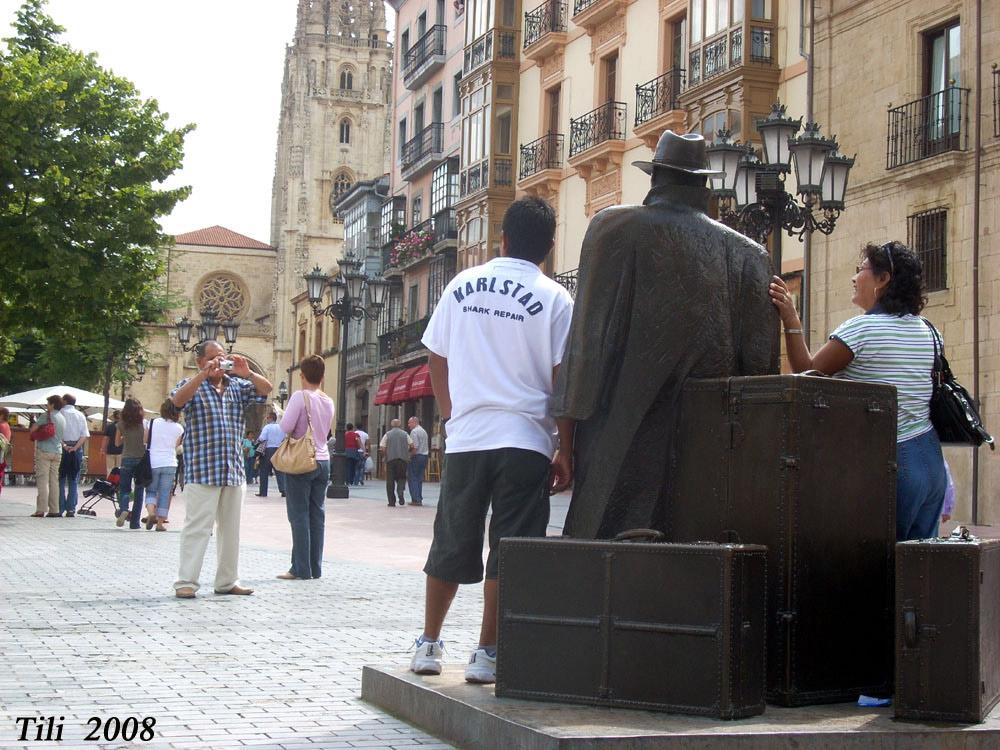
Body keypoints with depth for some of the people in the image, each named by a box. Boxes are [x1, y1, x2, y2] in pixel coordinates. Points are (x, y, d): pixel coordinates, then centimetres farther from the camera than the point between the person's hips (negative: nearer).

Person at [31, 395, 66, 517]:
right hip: (57, 452, 6)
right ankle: (54, 510, 3)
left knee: (42, 481, -7)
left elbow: (32, 430, -7)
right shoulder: (62, 418, 15)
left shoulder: (46, 415, -6)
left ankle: (41, 509, -12)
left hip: (44, 451, -6)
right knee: (54, 481, 6)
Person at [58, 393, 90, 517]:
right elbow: (84, 435, -1)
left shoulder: (60, 413, -3)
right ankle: (71, 509, 2)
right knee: (73, 481, 7)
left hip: (61, 448, -3)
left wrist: (63, 445, -13)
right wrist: (75, 447, -7)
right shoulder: (80, 415, 7)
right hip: (76, 450, 3)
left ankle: (60, 508, -1)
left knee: (60, 480, 3)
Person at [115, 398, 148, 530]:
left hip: (126, 459, 1)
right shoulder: (144, 423, -4)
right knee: (139, 490, 8)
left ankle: (123, 509, -22)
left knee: (124, 489, 10)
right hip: (141, 459, -1)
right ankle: (134, 522, 6)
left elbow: (118, 442, 10)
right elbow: (146, 441, -12)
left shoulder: (121, 424, 0)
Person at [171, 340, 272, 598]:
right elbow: (178, 400, -19)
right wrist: (204, 373, -24)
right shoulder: (192, 385, 2)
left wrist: (246, 372, -11)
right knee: (197, 527, -7)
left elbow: (266, 390, 6)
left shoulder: (237, 386, 15)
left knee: (230, 529, 10)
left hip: (234, 472, 6)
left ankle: (227, 581, 18)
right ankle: (186, 582, -5)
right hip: (202, 472, -5)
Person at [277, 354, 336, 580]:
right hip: (323, 460, 6)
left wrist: (282, 416, 5)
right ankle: (315, 567, 11)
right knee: (317, 514, 9)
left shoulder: (300, 396, -11)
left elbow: (286, 427, -15)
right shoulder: (328, 401, 9)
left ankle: (301, 568, -3)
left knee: (299, 515, -3)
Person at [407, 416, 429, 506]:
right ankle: (419, 499, 11)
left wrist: (410, 456, -12)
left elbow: (415, 446, -19)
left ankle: (415, 499, -9)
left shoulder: (414, 431, -11)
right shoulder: (424, 431, 17)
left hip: (416, 456, -9)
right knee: (419, 479, 11)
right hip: (425, 456, 9)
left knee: (412, 478, -4)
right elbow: (427, 446, 17)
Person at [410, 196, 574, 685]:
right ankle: (487, 653, 5)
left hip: (465, 438, 3)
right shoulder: (554, 299, -3)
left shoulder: (461, 286, 7)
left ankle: (428, 644, 22)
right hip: (525, 441, -3)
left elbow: (437, 364, 10)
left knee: (451, 548, 14)